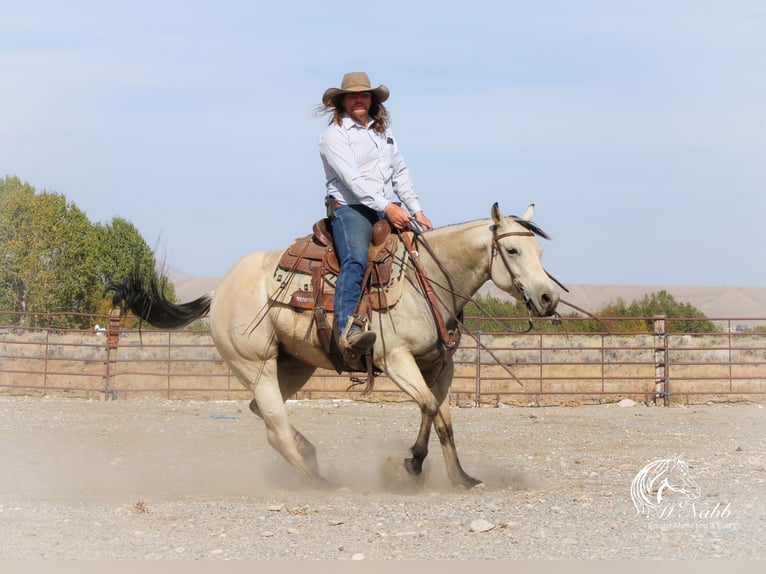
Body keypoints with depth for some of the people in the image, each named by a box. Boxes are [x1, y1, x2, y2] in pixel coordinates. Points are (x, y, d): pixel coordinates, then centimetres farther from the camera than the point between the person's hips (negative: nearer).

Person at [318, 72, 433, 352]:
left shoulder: (384, 133, 23)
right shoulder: (334, 134, -1)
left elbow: (400, 173, 23)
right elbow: (352, 178, -13)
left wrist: (416, 210, 11)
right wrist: (386, 207, -22)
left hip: (390, 210, 8)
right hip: (350, 208, -8)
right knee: (356, 259, -32)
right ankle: (348, 329, -47)